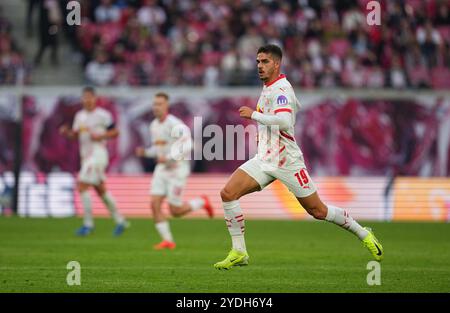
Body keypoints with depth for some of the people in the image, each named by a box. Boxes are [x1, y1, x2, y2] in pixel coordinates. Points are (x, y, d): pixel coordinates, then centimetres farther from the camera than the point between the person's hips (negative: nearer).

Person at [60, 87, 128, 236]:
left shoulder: (103, 115, -8)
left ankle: (88, 224, -8)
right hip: (86, 155, 8)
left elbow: (115, 132, -4)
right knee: (101, 190, 13)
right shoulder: (79, 115, 13)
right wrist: (66, 132, -2)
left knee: (82, 187, -15)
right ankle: (120, 221, 24)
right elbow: (75, 135, 18)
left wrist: (99, 136, -17)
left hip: (98, 154, -8)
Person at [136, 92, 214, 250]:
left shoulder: (174, 124, -18)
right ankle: (167, 240, -2)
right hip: (161, 170, 7)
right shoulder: (154, 125, 8)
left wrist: (168, 158, -27)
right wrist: (145, 152, 2)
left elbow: (187, 146, -24)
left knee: (175, 211, -3)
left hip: (177, 169, -7)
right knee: (155, 204, -9)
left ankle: (202, 202, 23)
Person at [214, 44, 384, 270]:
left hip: (287, 162, -8)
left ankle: (363, 234, 22)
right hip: (264, 159, 8)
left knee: (317, 211, 0)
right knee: (228, 194, -11)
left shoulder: (280, 89, -16)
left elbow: (284, 122, -34)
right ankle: (239, 252, -6)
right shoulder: (268, 88, 12)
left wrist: (254, 115, -27)